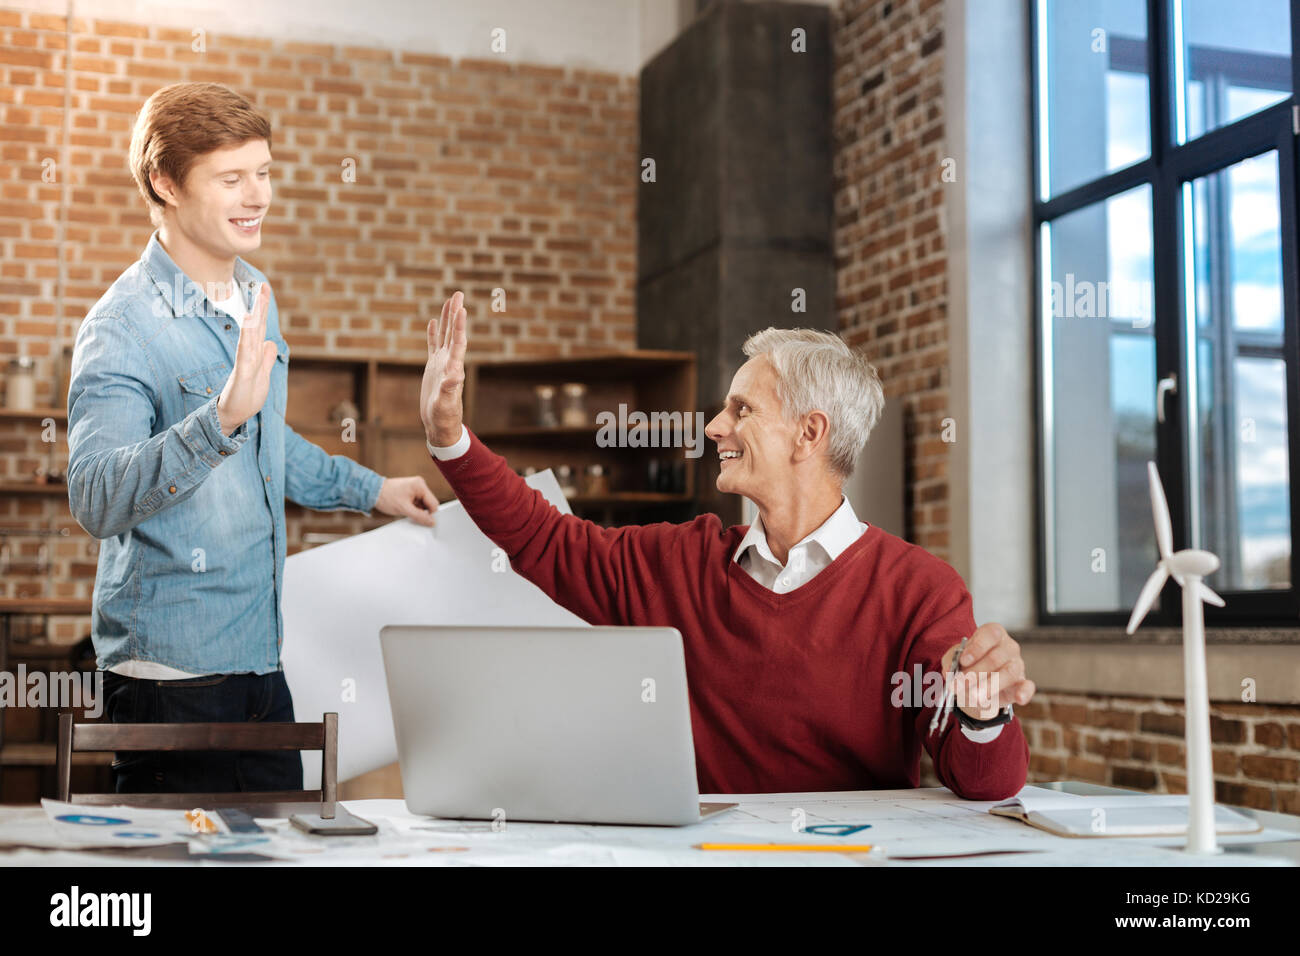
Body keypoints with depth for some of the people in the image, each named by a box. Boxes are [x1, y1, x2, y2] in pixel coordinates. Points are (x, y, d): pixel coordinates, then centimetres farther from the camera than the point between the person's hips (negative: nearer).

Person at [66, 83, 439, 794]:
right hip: (170, 674, -8)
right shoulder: (122, 327, -16)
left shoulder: (254, 298, 10)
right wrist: (221, 419, -41)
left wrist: (368, 489, 28)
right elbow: (96, 500, -30)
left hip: (261, 658, 8)